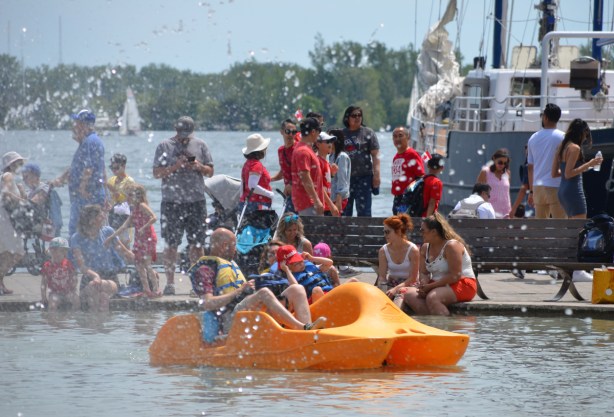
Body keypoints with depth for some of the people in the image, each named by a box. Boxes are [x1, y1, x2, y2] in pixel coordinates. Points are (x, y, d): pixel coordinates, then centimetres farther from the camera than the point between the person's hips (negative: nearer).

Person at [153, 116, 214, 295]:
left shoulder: (200, 145, 10)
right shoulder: (165, 146, 3)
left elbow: (210, 171, 13)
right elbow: (157, 173, -2)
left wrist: (199, 167, -8)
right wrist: (175, 166, -16)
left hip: (196, 201, 2)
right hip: (172, 201, -2)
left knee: (197, 244, 3)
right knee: (171, 245, -2)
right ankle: (169, 283, 2)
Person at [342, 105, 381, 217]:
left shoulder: (368, 133, 4)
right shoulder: (341, 134, 12)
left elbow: (375, 155, -1)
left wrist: (376, 174, -10)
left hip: (364, 176, -3)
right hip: (345, 177, 3)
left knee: (364, 210, -6)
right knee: (344, 210, 6)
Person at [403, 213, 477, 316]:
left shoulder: (452, 246, -16)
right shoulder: (425, 247, 10)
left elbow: (455, 276, -22)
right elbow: (424, 273, 8)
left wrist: (430, 286, -22)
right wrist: (424, 285, -17)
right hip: (439, 285, 8)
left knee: (432, 298, -36)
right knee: (410, 294, -15)